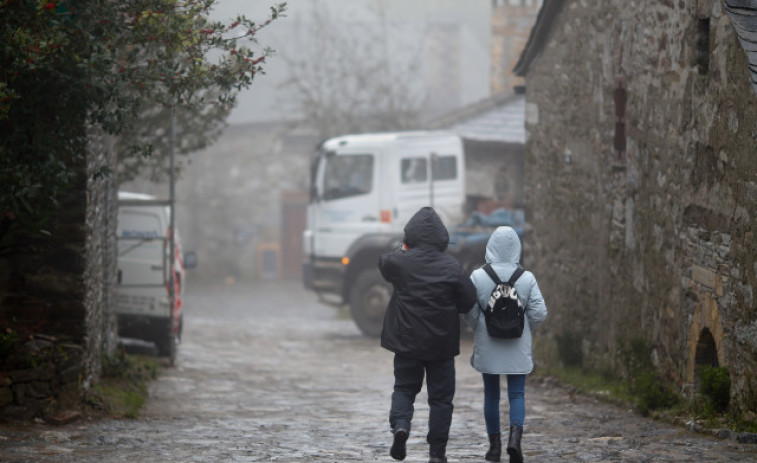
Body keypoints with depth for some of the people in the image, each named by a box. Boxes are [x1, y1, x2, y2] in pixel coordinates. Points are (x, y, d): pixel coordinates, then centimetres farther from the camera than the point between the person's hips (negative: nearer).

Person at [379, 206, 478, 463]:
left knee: (404, 387, 17)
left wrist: (403, 249, 28)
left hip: (406, 341, 1)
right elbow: (469, 300, -5)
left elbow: (383, 263, 15)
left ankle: (400, 423, -11)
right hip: (441, 343, -1)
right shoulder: (452, 267, -11)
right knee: (441, 396, 8)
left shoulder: (400, 262, -9)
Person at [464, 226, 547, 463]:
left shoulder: (478, 277, -9)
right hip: (518, 347, 0)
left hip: (487, 346, 0)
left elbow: (469, 311, -7)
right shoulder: (527, 278, -7)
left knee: (491, 394, 13)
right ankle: (515, 435, -19)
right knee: (517, 394, 5)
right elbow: (539, 312, -7)